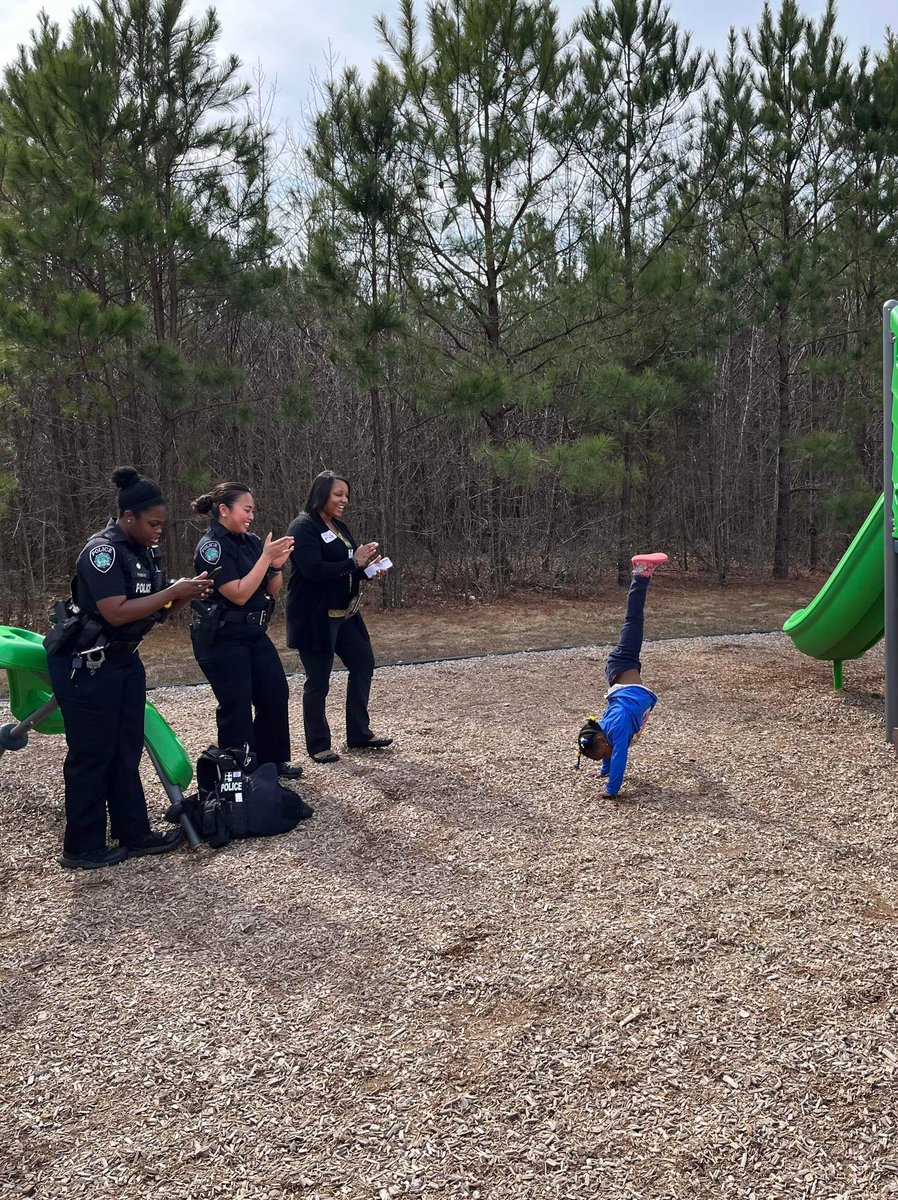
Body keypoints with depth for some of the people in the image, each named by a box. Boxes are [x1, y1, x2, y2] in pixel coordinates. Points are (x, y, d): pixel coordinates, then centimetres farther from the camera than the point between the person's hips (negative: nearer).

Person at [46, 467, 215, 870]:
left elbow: (154, 610, 12)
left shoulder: (143, 552, 8)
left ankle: (134, 834, 22)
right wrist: (173, 592, -24)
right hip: (86, 666, -9)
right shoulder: (102, 550, -19)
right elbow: (116, 613, -27)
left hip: (124, 661, 9)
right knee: (91, 756, 0)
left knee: (126, 752, 13)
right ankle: (82, 849, 12)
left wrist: (185, 596, -7)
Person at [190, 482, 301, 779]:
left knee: (276, 694, 9)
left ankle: (272, 762, 24)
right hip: (222, 640, -7)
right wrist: (266, 557, -21)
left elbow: (273, 590, 10)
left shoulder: (251, 542, 5)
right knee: (236, 707, -1)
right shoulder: (211, 546, -15)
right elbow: (239, 594, -22)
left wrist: (277, 565, -10)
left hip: (255, 634, 8)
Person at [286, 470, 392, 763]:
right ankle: (318, 746, 15)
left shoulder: (339, 527, 13)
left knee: (363, 663, 10)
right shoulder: (303, 528, -13)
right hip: (315, 617, -9)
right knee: (318, 679, 1)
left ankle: (359, 734, 23)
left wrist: (367, 565, -2)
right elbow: (313, 569, -25)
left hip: (344, 614, 9)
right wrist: (354, 564, -22)